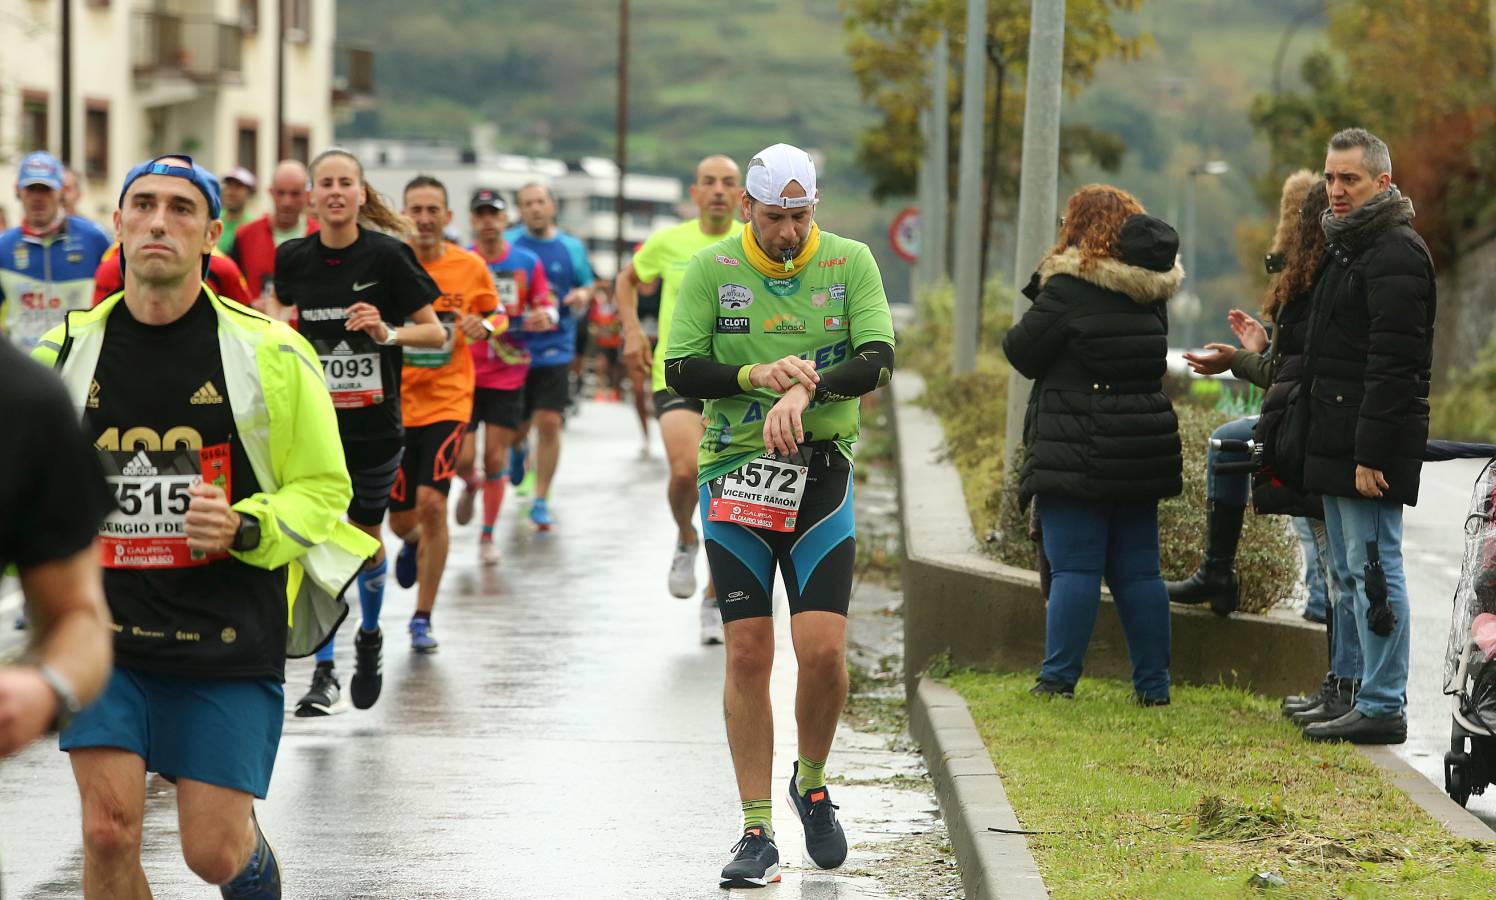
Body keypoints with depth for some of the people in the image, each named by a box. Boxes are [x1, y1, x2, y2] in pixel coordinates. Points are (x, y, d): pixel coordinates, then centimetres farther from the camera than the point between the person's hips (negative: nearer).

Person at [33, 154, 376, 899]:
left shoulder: (270, 353, -4)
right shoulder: (66, 349, 4)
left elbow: (323, 490, 1)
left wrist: (244, 529, -17)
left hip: (229, 636, -2)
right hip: (104, 633, 2)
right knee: (108, 834, -11)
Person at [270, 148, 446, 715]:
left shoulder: (387, 256, -9)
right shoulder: (293, 257, 0)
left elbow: (435, 332, -5)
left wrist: (387, 332, -22)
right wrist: (279, 320, 0)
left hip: (374, 421, -1)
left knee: (366, 536, 12)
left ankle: (370, 635, 41)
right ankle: (324, 674, -1)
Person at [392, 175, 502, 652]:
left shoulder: (471, 267, -3)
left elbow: (497, 314, 13)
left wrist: (486, 326, -11)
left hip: (447, 402, -1)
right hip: (393, 403, 1)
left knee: (431, 504, -16)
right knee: (401, 519, 6)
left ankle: (422, 618, -3)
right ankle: (413, 543, 48)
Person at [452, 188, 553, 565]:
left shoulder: (527, 263, 1)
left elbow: (548, 308, 4)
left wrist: (544, 317, -19)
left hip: (508, 375, 0)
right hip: (464, 374, 0)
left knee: (495, 460, 1)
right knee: (462, 459, -6)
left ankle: (488, 535, 16)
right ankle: (470, 486, 31)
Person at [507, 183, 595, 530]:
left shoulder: (572, 248, 4)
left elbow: (587, 287, 15)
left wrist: (582, 297, -8)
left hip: (554, 349, 0)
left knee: (549, 422, -11)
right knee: (518, 425, 8)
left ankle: (541, 502, -1)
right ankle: (518, 449, 48)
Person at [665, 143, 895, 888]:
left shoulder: (849, 262, 0)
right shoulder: (712, 267, -1)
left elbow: (876, 359, -10)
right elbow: (678, 371, -3)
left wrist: (806, 386, -27)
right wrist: (756, 376, -20)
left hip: (820, 473, 0)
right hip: (734, 475, 0)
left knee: (823, 650, -10)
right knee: (747, 654, -2)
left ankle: (812, 785, 19)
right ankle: (757, 833, 4)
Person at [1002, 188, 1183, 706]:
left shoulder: (1070, 287, -12)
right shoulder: (1152, 293, 9)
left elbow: (1023, 353, -8)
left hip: (1076, 454, -6)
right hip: (1141, 447, 6)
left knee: (1074, 567, -4)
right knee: (1138, 570, 9)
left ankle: (1059, 677, -4)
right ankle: (1153, 684, 10)